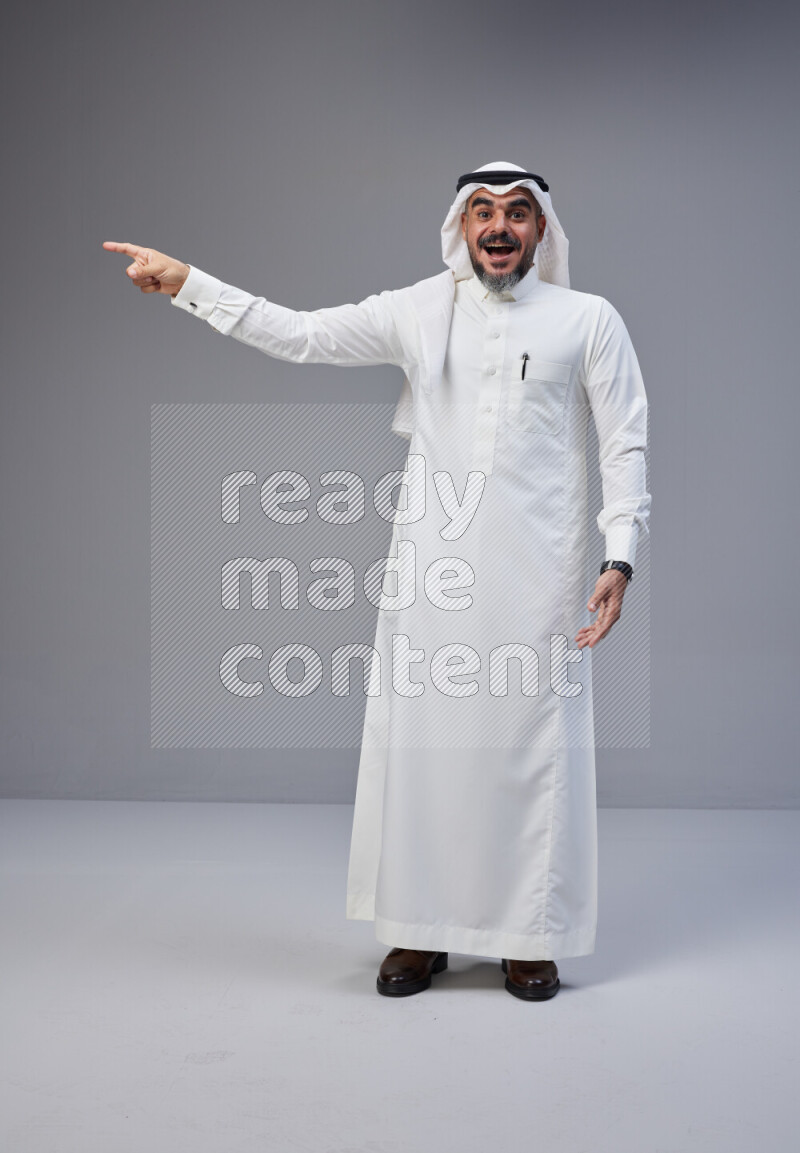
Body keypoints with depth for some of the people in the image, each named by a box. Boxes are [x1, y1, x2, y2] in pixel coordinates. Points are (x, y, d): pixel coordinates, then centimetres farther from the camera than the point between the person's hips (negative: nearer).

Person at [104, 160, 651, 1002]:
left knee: (534, 749, 1)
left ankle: (531, 939, 16)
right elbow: (297, 335, 9)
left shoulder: (588, 320, 5)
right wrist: (183, 282, 3)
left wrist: (620, 557, -6)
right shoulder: (417, 312, 9)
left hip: (536, 575, -2)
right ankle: (421, 932, 18)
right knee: (420, 742, 4)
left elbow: (625, 444, 4)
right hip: (428, 568, 2)